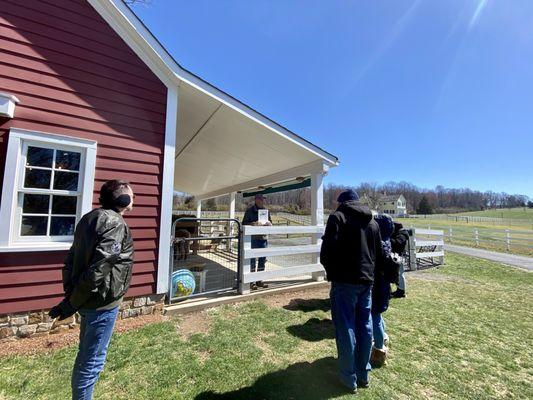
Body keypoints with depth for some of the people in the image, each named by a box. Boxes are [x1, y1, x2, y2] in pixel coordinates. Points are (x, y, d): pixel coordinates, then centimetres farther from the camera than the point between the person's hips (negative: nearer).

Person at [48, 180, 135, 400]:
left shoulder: (89, 218, 8)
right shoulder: (115, 224, -20)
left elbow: (71, 258, 10)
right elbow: (98, 268, -25)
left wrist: (70, 292, 11)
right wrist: (71, 304, -14)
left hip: (87, 299, 9)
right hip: (101, 301, -9)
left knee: (86, 354, 24)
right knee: (93, 359, 8)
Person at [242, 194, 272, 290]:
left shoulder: (266, 210, 12)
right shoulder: (250, 211, -3)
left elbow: (270, 222, 17)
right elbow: (244, 223, -6)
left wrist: (268, 223, -6)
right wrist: (254, 224, -21)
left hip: (264, 238, 5)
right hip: (253, 238, -5)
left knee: (263, 259, 11)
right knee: (252, 260, 0)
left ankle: (259, 280, 24)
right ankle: (252, 282, 11)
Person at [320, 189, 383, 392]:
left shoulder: (338, 217, -7)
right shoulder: (373, 222, 13)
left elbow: (328, 250, -13)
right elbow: (379, 254, 16)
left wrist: (330, 271, 3)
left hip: (345, 280, -6)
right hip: (367, 281, 7)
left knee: (346, 329, 5)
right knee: (364, 326, 16)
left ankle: (350, 379, 17)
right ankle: (363, 374, 30)